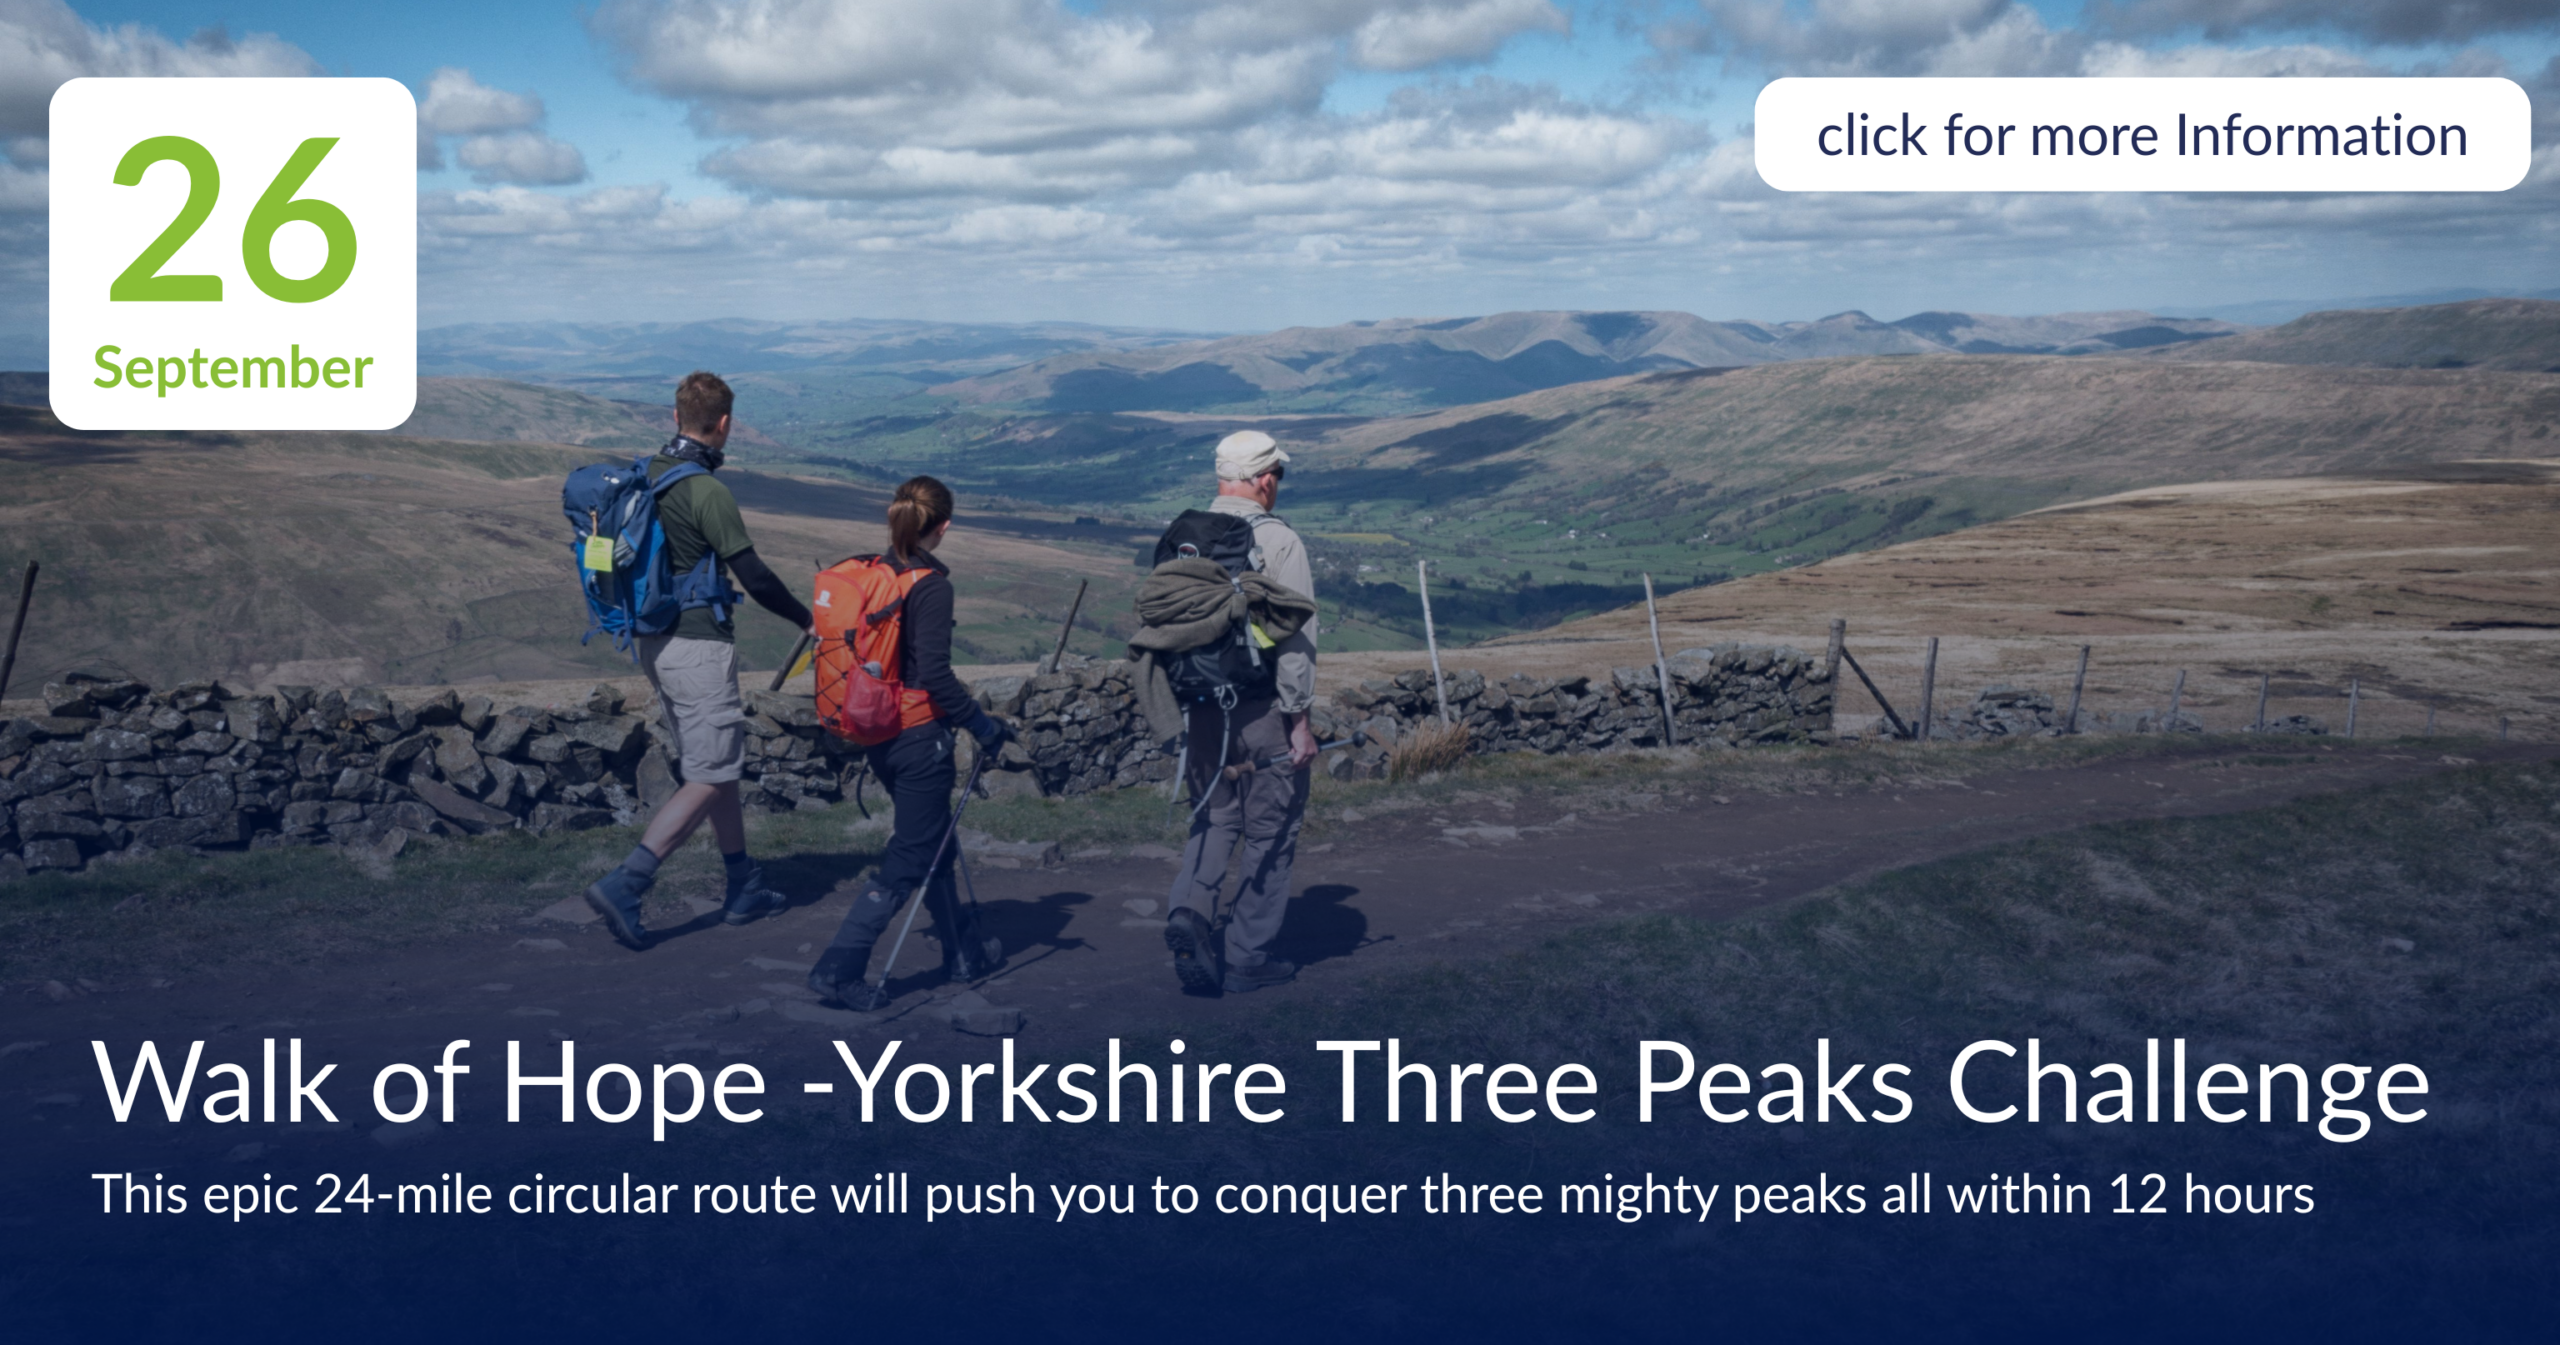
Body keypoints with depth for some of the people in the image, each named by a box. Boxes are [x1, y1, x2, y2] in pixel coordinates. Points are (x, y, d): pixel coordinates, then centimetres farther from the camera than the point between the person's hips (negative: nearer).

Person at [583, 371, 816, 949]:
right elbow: (754, 577, -17)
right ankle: (624, 885, -12)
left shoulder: (643, 476, 7)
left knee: (714, 766, 18)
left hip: (654, 641, 9)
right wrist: (808, 621, -2)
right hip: (698, 646, -9)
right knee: (709, 779, -4)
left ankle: (744, 888, 25)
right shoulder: (707, 492, -18)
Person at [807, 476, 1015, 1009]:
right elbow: (934, 674, -23)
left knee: (933, 842, 21)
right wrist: (981, 723, -12)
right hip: (919, 737, -8)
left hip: (879, 735, 8)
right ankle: (839, 967, -4)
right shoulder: (931, 585, -17)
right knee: (909, 858, 1)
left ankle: (962, 951, 34)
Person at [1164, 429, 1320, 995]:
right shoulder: (1279, 541, -10)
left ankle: (1188, 912, -7)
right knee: (1270, 831, 7)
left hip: (1201, 707, 5)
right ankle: (1249, 958, 12)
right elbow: (1297, 635, -13)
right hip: (1262, 711, -5)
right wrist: (1300, 720, -8)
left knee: (1213, 816, 17)